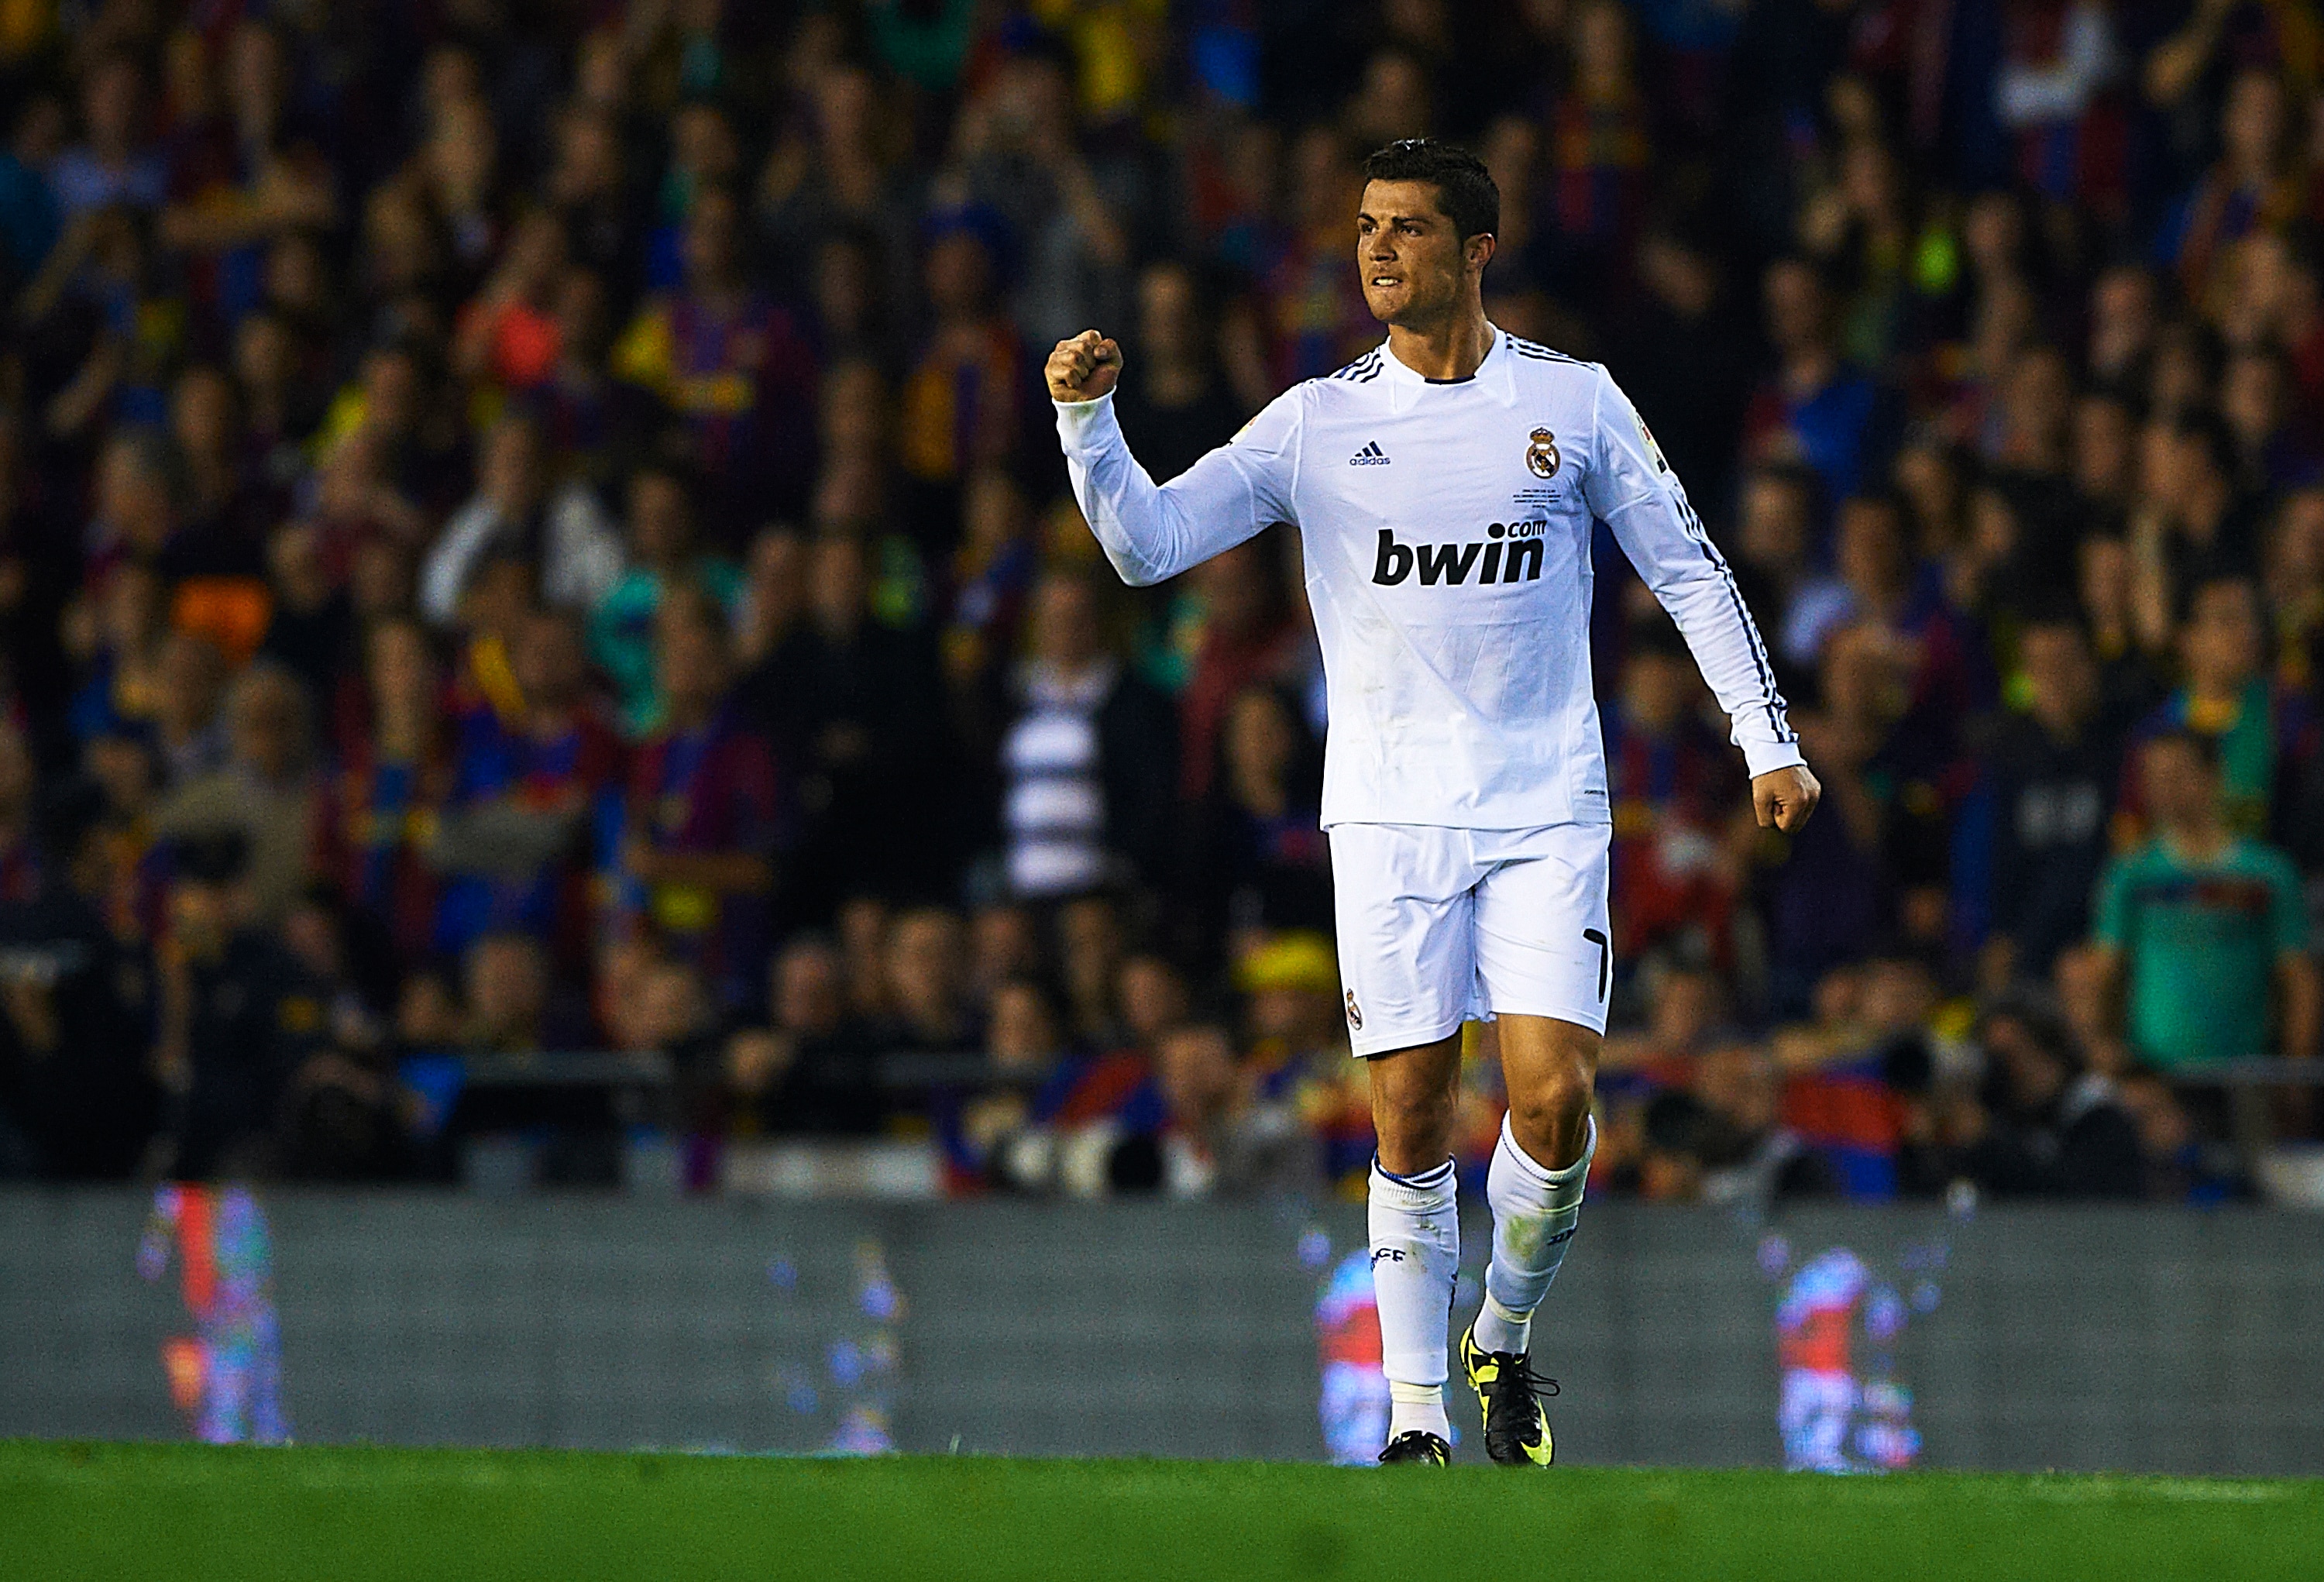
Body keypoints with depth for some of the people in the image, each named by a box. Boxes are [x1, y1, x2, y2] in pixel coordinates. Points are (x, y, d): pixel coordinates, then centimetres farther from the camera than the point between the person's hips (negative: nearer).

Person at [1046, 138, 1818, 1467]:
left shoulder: (1573, 400, 3)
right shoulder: (1318, 423, 2)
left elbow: (1689, 570, 9)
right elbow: (1148, 543, -2)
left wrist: (1769, 743, 4)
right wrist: (1087, 419, -19)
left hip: (1547, 808, 0)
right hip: (1391, 813, 0)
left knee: (1554, 1099, -12)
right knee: (1413, 1119, -3)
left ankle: (1505, 1342, 12)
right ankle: (1417, 1410, 6)